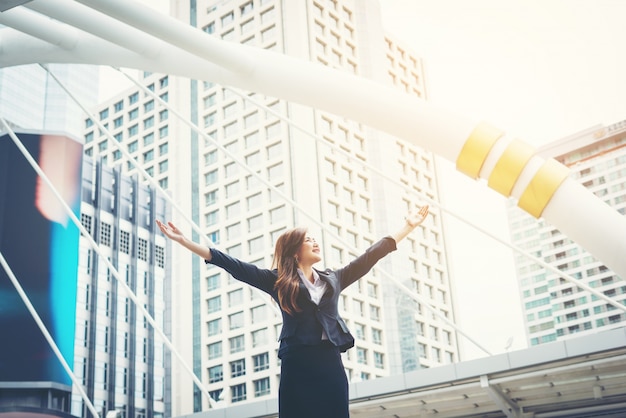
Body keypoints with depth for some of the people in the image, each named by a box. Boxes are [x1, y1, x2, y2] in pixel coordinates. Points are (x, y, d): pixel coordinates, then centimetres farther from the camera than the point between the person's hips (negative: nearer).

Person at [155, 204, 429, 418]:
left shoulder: (333, 279, 18)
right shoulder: (278, 281, 7)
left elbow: (369, 257, 21)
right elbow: (235, 266, 1)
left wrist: (407, 228, 23)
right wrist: (185, 242, -4)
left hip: (330, 363, 3)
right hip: (297, 364, -3)